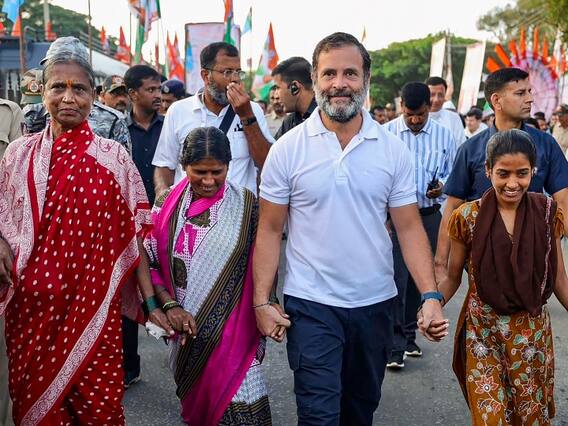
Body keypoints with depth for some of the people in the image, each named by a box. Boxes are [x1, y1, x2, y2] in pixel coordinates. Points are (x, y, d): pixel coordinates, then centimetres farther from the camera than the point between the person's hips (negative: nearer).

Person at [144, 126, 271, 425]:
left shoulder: (246, 206, -7)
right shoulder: (168, 204, 0)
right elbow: (149, 262, 1)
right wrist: (169, 305, -10)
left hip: (232, 328, -3)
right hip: (185, 327, 3)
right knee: (194, 397, 19)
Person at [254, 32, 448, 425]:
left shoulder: (393, 149, -2)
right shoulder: (288, 148, -7)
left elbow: (409, 228, -1)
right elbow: (270, 230, -3)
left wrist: (431, 295, -12)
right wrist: (262, 301, -8)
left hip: (375, 303, 3)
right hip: (311, 304, -2)